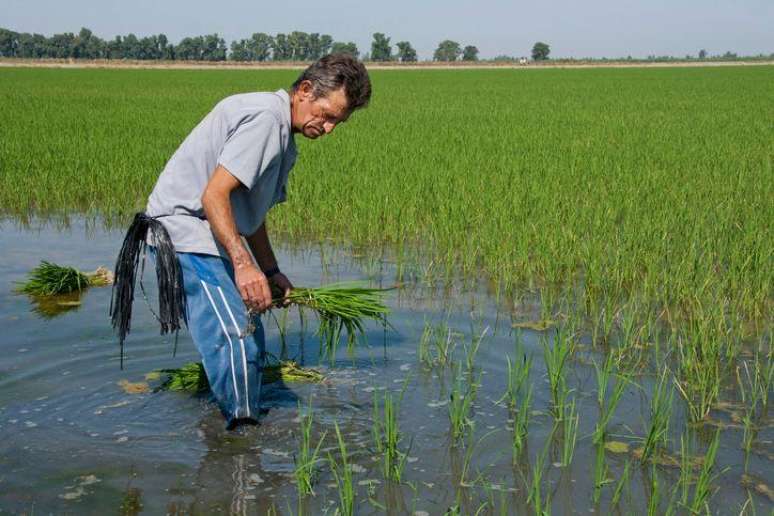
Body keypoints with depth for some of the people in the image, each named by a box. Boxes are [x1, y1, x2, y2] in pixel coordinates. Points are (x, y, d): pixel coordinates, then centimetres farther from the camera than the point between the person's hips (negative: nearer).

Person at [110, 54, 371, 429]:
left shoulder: (282, 135, 16)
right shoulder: (264, 116, -18)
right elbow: (214, 195, -27)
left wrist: (270, 271, 18)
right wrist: (243, 264, -33)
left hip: (208, 237, 11)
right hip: (185, 229, -11)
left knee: (250, 339, 17)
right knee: (237, 341, -19)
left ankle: (242, 425, 30)